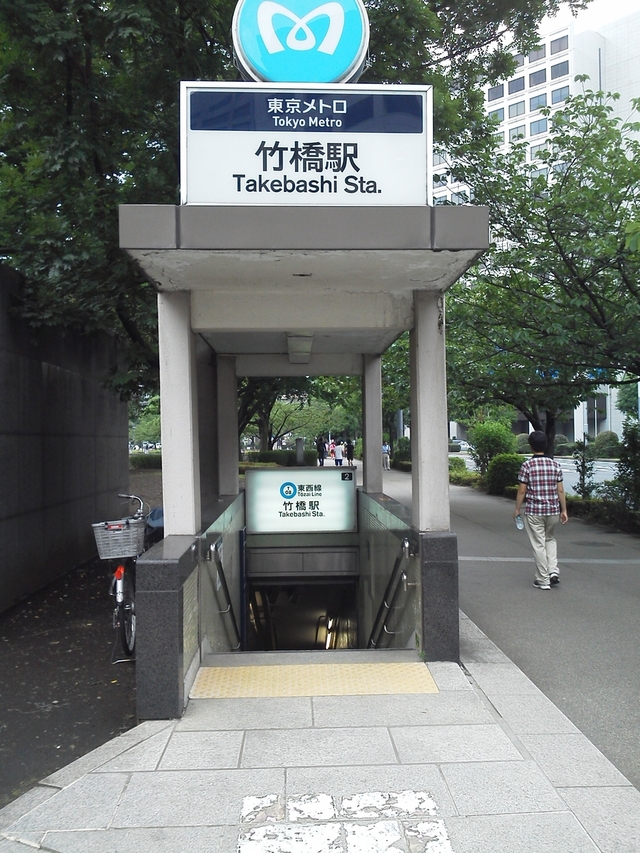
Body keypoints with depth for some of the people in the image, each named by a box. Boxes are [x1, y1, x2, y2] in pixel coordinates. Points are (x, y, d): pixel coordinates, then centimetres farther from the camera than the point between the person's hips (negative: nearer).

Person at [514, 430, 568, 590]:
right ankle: (553, 571, 10)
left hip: (533, 511, -4)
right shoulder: (554, 465, 1)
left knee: (538, 545, 4)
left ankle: (543, 580, 9)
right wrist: (564, 510, 10)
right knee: (550, 539, 24)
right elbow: (560, 490, 2)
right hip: (553, 510, 4)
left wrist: (517, 509, 4)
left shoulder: (527, 465, -9)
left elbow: (522, 491, -7)